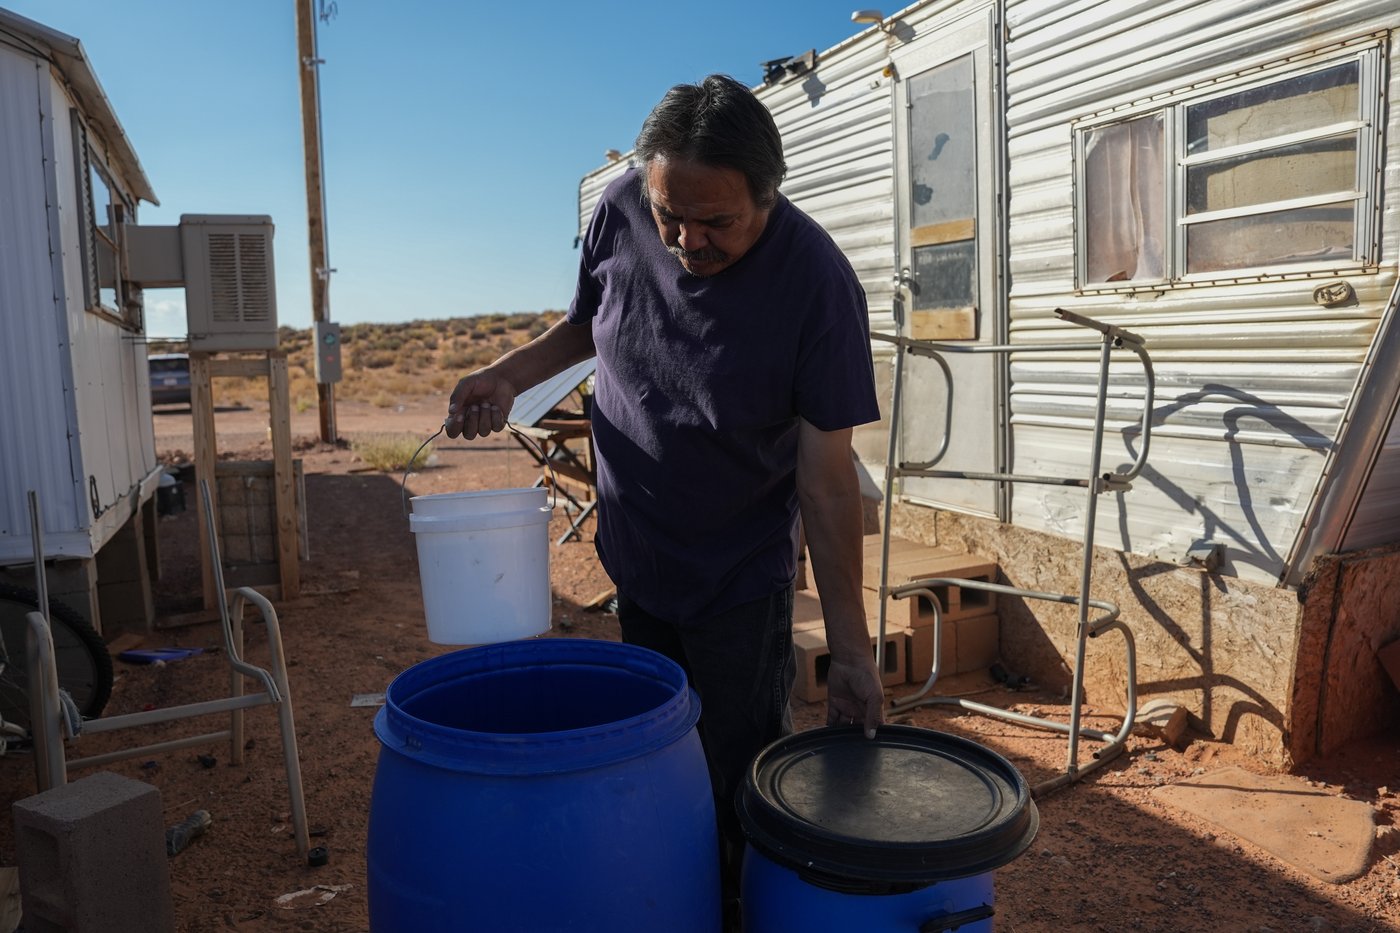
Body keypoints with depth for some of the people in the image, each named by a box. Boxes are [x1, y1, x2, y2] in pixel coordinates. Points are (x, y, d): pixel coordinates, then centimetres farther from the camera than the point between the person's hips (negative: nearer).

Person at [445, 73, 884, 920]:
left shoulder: (817, 284, -24)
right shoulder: (621, 213, -12)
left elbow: (827, 475, -22)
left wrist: (852, 647, -20)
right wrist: (512, 373, -9)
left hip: (739, 576, -4)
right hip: (636, 555, 5)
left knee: (743, 790, 6)